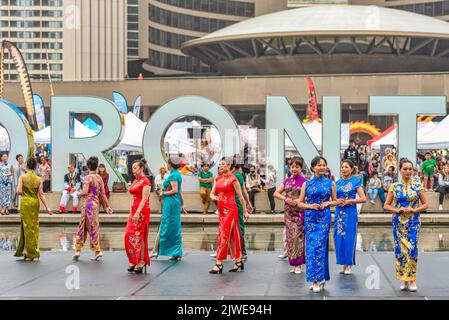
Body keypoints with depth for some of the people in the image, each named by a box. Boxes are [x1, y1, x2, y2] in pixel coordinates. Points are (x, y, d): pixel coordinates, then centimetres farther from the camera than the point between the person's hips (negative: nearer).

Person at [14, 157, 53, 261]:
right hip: (35, 202, 2)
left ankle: (30, 253, 2)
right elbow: (41, 194, -5)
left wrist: (24, 193, 10)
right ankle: (34, 251, 14)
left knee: (27, 226, 4)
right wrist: (47, 207, -3)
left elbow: (19, 191, -13)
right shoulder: (39, 179, -1)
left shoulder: (22, 177, -7)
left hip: (25, 202, -2)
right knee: (35, 226, 12)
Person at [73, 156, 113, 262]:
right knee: (82, 227, 12)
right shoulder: (99, 178, 7)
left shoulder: (88, 178, -13)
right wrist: (107, 206, 15)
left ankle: (97, 251, 1)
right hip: (96, 203, 6)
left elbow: (85, 192, -23)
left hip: (88, 203, -6)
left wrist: (79, 194, -2)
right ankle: (78, 250, 12)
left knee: (92, 227, 0)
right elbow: (103, 194, 10)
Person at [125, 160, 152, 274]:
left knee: (139, 236, -5)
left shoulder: (145, 181, -9)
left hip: (142, 211, -8)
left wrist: (137, 213, -24)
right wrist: (131, 212, 17)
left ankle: (142, 261, 2)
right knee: (129, 235, 2)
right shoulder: (135, 181, 16)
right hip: (134, 210, 8)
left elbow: (144, 199, -17)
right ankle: (134, 261, 7)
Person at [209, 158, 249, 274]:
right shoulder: (218, 179, 13)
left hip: (230, 210, -7)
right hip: (221, 210, 7)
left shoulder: (232, 179, -6)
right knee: (231, 236, 11)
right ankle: (238, 261, 17)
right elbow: (212, 193, 14)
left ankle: (219, 264, -9)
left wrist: (245, 211, -2)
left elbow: (240, 196, -3)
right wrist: (213, 197, -11)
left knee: (224, 236, -9)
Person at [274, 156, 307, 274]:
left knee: (298, 237, -7)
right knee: (290, 237, 5)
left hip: (299, 212, -5)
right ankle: (293, 264, 12)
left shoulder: (304, 181, -2)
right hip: (288, 212, 5)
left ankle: (298, 265, -3)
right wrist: (285, 199, -8)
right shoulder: (287, 181, 12)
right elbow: (276, 193, 9)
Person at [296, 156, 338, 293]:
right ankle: (318, 279, 7)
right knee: (311, 246, -2)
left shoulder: (330, 183, 6)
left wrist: (327, 203, -7)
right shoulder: (307, 184, 6)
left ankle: (318, 279, -4)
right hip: (310, 217, 1)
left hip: (324, 217, -1)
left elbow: (335, 201, 13)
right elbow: (300, 203, 7)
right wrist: (310, 206, -10)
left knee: (319, 246, -9)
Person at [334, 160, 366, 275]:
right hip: (339, 212, 5)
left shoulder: (355, 182, -1)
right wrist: (337, 201, -5)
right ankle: (343, 264, 10)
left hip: (350, 212, -5)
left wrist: (348, 201, -12)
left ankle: (348, 266, 2)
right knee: (339, 237, 2)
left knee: (349, 238, -5)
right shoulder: (337, 182, 12)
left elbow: (363, 199, -6)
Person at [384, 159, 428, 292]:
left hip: (413, 222, -1)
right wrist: (397, 210, -10)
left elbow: (425, 204, 6)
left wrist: (414, 210, -10)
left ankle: (412, 280, -6)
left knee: (412, 249, -13)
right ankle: (404, 280, 11)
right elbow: (386, 205, 6)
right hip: (398, 222, 1)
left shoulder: (418, 186, 3)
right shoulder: (394, 187, 4)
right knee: (400, 250, 1)